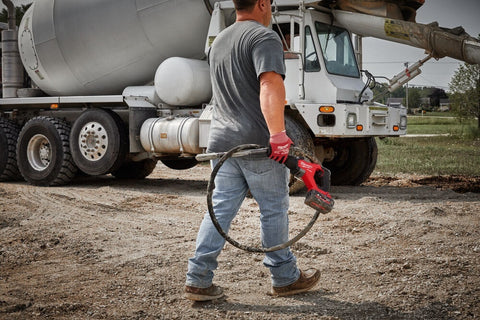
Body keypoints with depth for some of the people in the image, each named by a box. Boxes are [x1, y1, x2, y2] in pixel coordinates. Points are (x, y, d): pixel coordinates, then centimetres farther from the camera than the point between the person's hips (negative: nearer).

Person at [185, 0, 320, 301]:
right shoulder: (264, 37, -10)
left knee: (221, 209, 9)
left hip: (222, 140, 8)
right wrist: (278, 134, -35)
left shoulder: (219, 41, 20)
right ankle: (285, 278, 19)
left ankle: (198, 279, 6)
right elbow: (270, 85, -27)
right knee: (274, 211, 6)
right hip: (259, 142, -7)